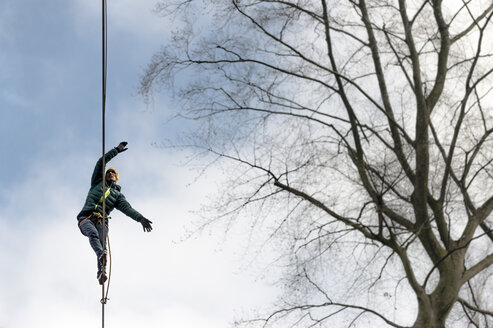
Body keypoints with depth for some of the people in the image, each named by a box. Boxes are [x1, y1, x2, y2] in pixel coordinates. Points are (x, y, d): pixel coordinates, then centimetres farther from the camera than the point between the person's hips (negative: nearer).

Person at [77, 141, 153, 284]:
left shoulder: (118, 194, 28)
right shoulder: (98, 183, 29)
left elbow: (127, 208, 11)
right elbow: (101, 162, 23)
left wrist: (140, 218, -6)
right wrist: (117, 150, 24)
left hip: (101, 221, 1)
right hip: (86, 217, -1)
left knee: (102, 243, -27)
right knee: (93, 233, -35)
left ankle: (101, 273, -47)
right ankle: (101, 256, -62)